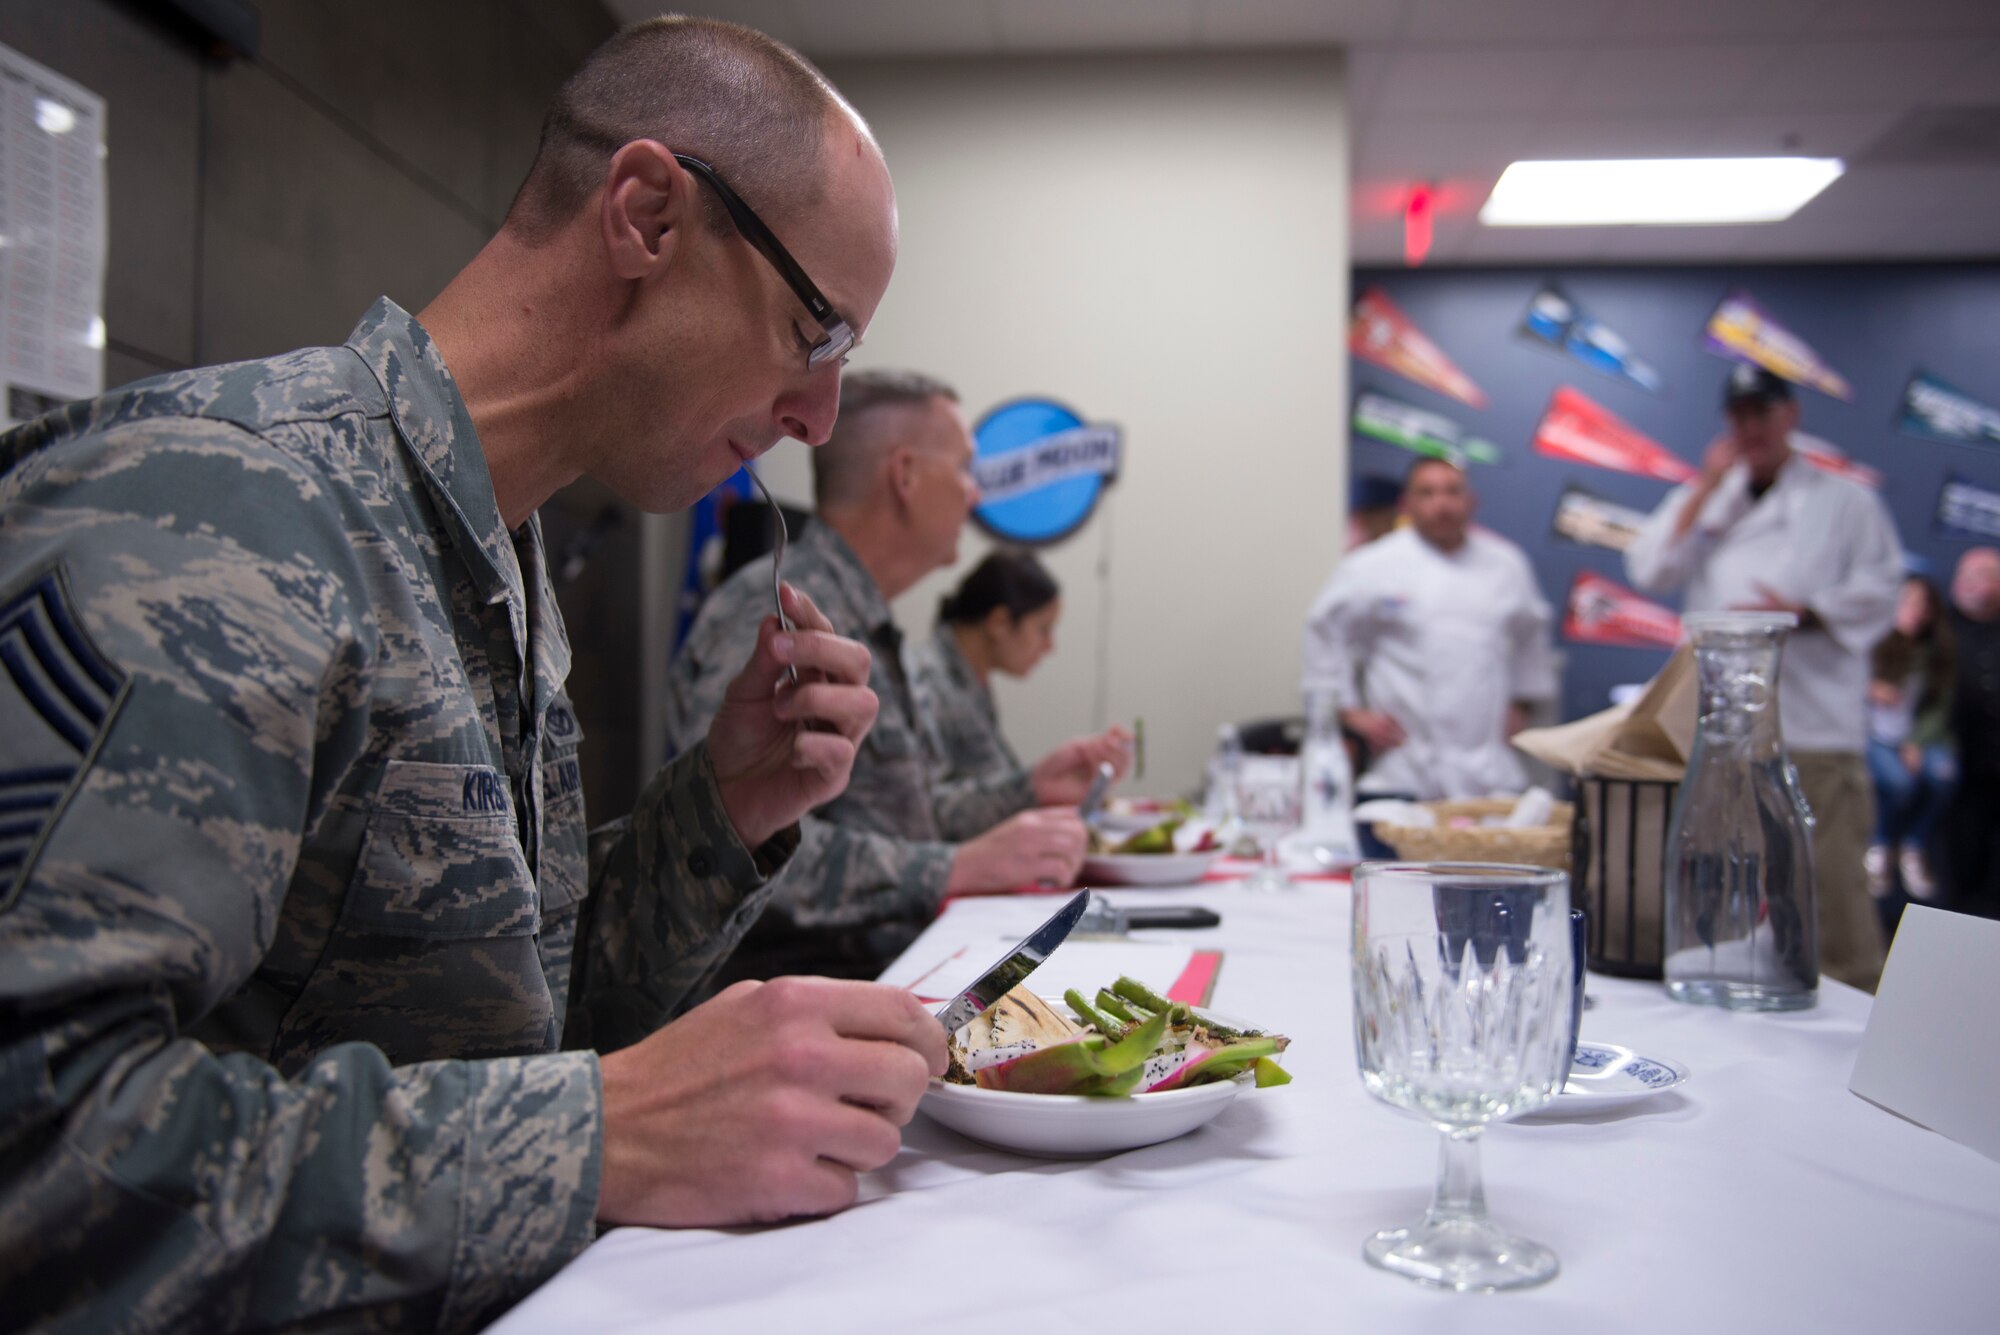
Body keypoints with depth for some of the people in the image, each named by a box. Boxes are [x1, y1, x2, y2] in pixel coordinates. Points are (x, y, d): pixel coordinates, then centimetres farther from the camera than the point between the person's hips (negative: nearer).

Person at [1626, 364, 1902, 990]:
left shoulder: (1847, 501, 8)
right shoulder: (1713, 501, 19)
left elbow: (1878, 591, 1)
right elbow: (1651, 568, 4)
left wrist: (1801, 612, -14)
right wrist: (1705, 484, 1)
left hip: (1814, 726, -4)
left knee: (1831, 878, -7)